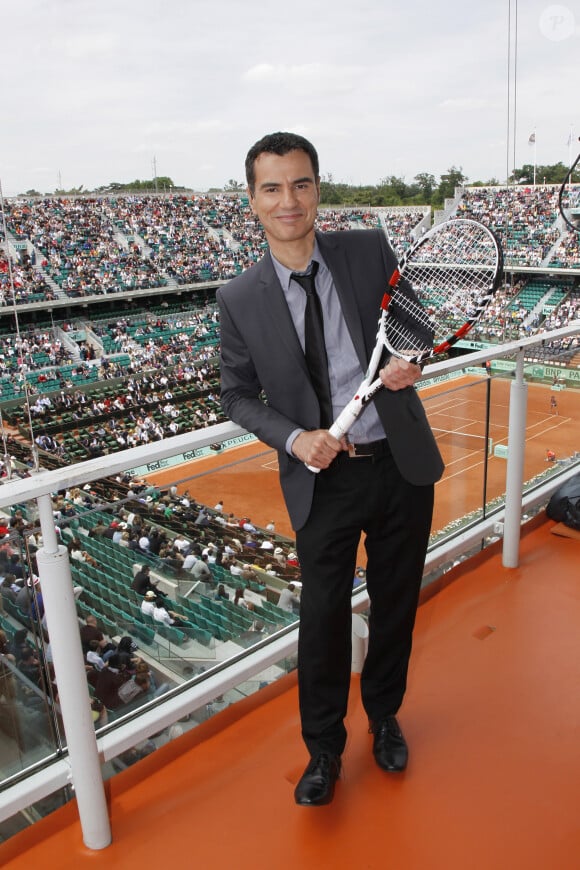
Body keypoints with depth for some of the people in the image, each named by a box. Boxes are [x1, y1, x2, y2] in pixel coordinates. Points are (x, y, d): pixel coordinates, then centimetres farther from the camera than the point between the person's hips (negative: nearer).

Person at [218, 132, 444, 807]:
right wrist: (296, 440, -16)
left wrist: (408, 359, -17)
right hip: (324, 479, -2)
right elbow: (238, 395, 2)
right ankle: (323, 750, 37)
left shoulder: (370, 250, -4)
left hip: (403, 464, 2)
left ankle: (383, 717, 48)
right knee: (323, 617, 10)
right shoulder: (240, 300, -6)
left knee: (396, 603, 19)